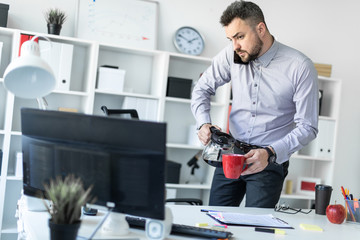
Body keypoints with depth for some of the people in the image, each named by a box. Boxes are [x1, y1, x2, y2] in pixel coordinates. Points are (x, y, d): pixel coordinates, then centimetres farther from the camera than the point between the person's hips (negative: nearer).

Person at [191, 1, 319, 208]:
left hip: (271, 161, -3)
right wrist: (204, 123, -10)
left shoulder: (300, 67, -14)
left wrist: (270, 153, -26)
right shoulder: (232, 55, -3)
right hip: (231, 152, 4)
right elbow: (202, 89, 9)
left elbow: (307, 128, -12)